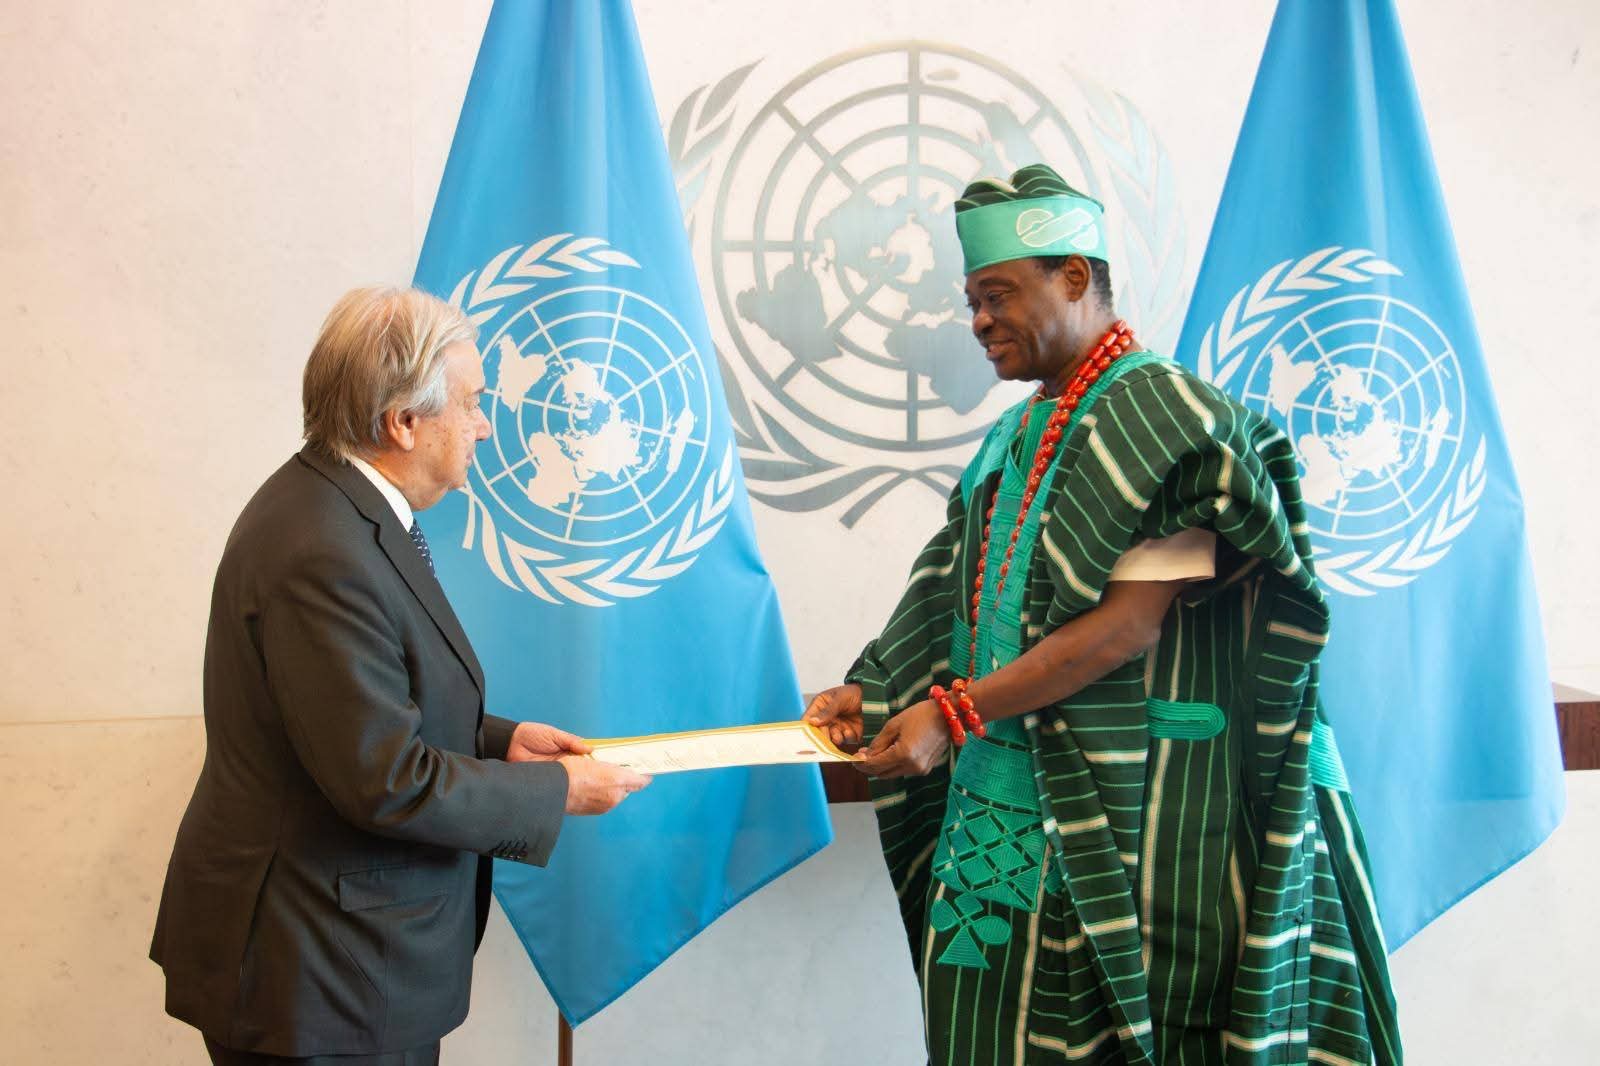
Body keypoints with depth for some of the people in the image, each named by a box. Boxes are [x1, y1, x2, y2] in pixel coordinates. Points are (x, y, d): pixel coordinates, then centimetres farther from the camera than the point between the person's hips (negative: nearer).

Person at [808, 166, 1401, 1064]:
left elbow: (1129, 625, -19)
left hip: (1125, 810, -8)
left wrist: (956, 713, -20)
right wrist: (871, 694, 4)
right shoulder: (1018, 440, 15)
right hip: (1011, 804, 8)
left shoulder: (1163, 418, -11)